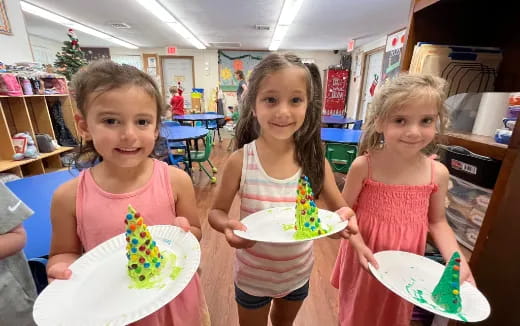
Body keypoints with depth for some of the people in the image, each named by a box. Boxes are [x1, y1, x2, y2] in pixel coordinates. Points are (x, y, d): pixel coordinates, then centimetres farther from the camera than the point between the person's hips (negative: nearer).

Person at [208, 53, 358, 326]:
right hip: (253, 275, -2)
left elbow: (339, 209, -7)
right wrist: (227, 225, -33)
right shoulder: (240, 161, -22)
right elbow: (216, 212, -11)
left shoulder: (315, 159, -17)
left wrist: (344, 217, -29)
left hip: (298, 272, 3)